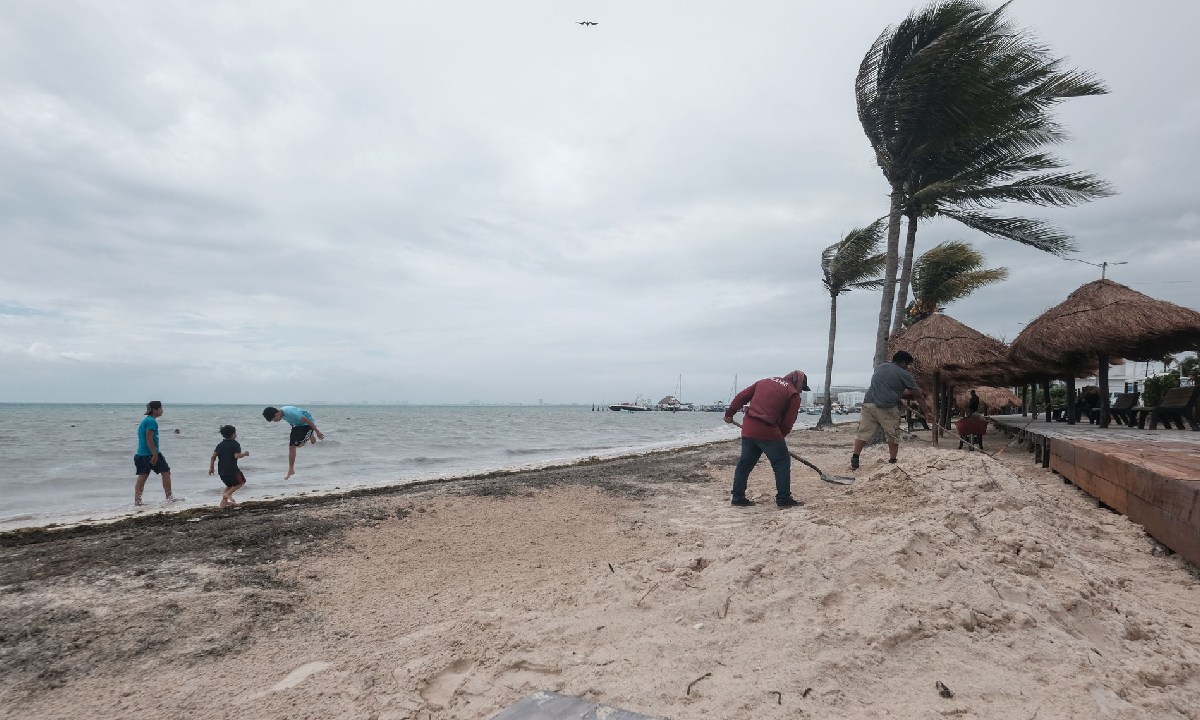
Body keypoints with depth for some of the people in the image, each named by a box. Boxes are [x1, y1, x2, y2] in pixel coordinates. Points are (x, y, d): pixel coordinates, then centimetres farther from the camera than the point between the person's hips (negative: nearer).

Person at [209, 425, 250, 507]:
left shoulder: (220, 444, 10)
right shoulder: (235, 444, -8)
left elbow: (213, 456, 5)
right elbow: (237, 456, -20)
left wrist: (211, 468, 10)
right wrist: (244, 454, -1)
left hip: (222, 470, 7)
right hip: (232, 469, -7)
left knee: (230, 485, 26)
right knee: (241, 482, 14)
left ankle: (224, 501, 18)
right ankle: (228, 493, -5)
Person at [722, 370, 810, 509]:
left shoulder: (765, 381, 19)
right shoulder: (793, 394, 3)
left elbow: (742, 396, 18)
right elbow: (788, 422, -1)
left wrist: (729, 412, 24)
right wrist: (780, 436, 12)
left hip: (748, 428, 6)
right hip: (768, 431, -6)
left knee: (745, 463, 15)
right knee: (782, 462, 8)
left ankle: (738, 498, 20)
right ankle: (783, 499, 9)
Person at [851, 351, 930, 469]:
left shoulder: (880, 367, 20)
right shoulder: (904, 374, 4)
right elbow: (918, 395, 8)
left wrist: (904, 391, 39)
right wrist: (926, 412, 14)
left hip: (869, 403, 5)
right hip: (887, 407, -5)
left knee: (864, 432, 6)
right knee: (893, 436, 9)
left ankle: (855, 458, -2)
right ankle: (892, 461, 13)